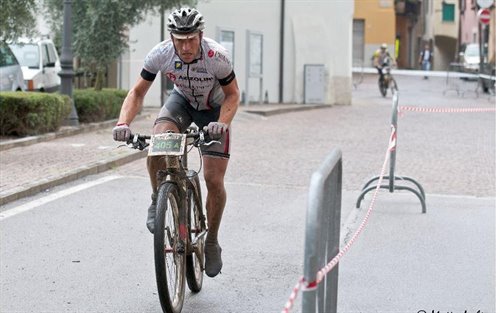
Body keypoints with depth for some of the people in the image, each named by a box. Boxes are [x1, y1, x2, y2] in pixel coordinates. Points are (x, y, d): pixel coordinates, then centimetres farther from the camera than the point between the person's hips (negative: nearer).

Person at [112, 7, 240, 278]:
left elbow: (232, 94, -18)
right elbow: (138, 92, -16)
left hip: (214, 108, -2)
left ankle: (212, 242, 12)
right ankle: (157, 200, -3)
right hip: (182, 101, 2)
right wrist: (123, 123, -33)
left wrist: (222, 123, -37)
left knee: (214, 179, -10)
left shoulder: (217, 57, -33)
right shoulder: (160, 54, -27)